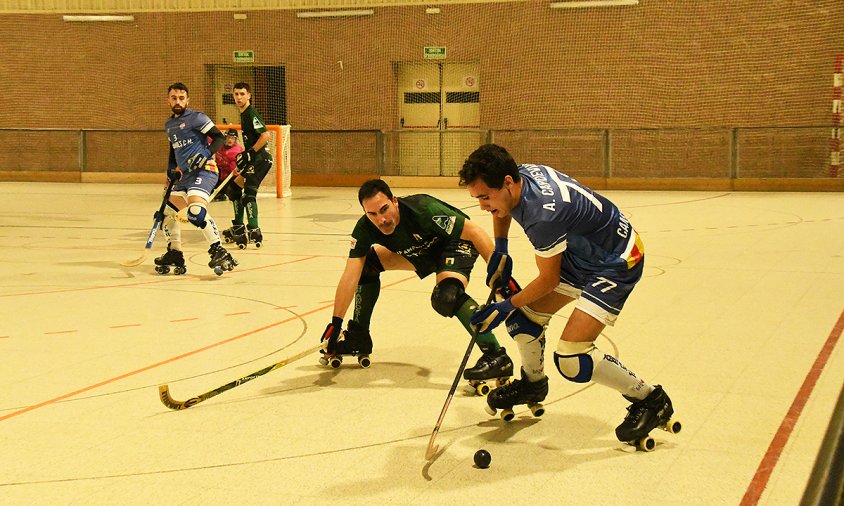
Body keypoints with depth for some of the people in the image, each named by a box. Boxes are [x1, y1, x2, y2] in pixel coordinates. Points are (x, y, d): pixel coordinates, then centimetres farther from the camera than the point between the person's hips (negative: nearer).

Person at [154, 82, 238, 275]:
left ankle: (219, 251, -29)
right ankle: (174, 254, 22)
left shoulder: (196, 118, -5)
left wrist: (205, 155, -23)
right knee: (168, 211, 10)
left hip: (203, 170, -9)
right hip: (185, 174, 9)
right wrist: (171, 171, 19)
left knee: (195, 211, -29)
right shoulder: (169, 125, 20)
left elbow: (219, 137, -10)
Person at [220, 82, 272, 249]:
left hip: (260, 159, -11)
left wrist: (250, 153, -23)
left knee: (248, 193, -20)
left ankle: (254, 232, -26)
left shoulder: (251, 114, -13)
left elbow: (266, 136, -24)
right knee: (235, 188, 18)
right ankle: (238, 228, 26)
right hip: (253, 160, 11)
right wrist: (243, 156, 22)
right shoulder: (244, 114, 17)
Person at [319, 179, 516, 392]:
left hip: (457, 243, -7)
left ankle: (496, 357, -28)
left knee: (446, 296, -33)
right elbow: (350, 276, -19)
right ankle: (358, 338, 14)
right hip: (422, 251, 7)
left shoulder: (422, 209, -36)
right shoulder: (365, 229, -20)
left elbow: (474, 231, -32)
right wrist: (336, 323, -23)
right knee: (367, 263, -2)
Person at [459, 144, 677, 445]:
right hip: (579, 255, 9)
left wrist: (507, 306, -8)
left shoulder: (543, 214, -36)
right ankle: (533, 383, 36)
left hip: (616, 263, -9)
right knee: (524, 317, 8)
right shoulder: (517, 175, -10)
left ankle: (650, 399, 2)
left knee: (570, 358, -16)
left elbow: (548, 280, -20)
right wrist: (500, 250, 13)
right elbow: (502, 210, 18)